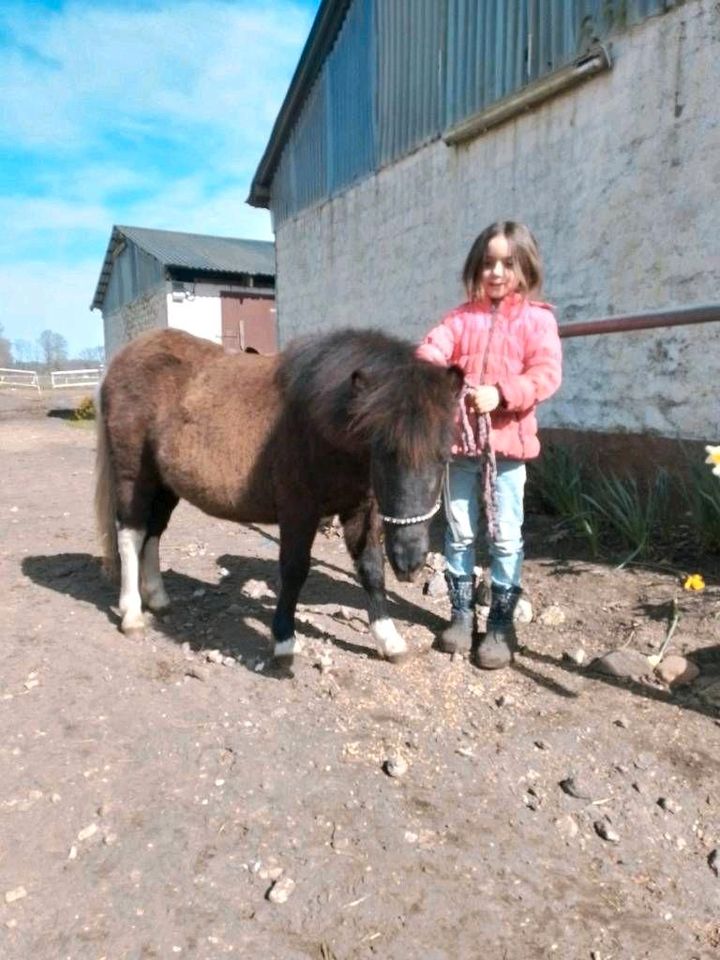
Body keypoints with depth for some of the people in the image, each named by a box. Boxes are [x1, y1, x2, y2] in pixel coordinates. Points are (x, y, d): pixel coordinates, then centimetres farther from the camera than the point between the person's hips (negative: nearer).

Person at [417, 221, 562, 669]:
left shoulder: (536, 318, 2)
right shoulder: (462, 317, 10)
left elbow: (547, 372, -10)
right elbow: (434, 346, -6)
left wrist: (502, 394, -26)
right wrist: (423, 368, -30)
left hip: (507, 440, -2)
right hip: (459, 437, 3)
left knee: (506, 534, 3)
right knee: (459, 531, 11)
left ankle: (502, 622, 18)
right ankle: (461, 611, 27)